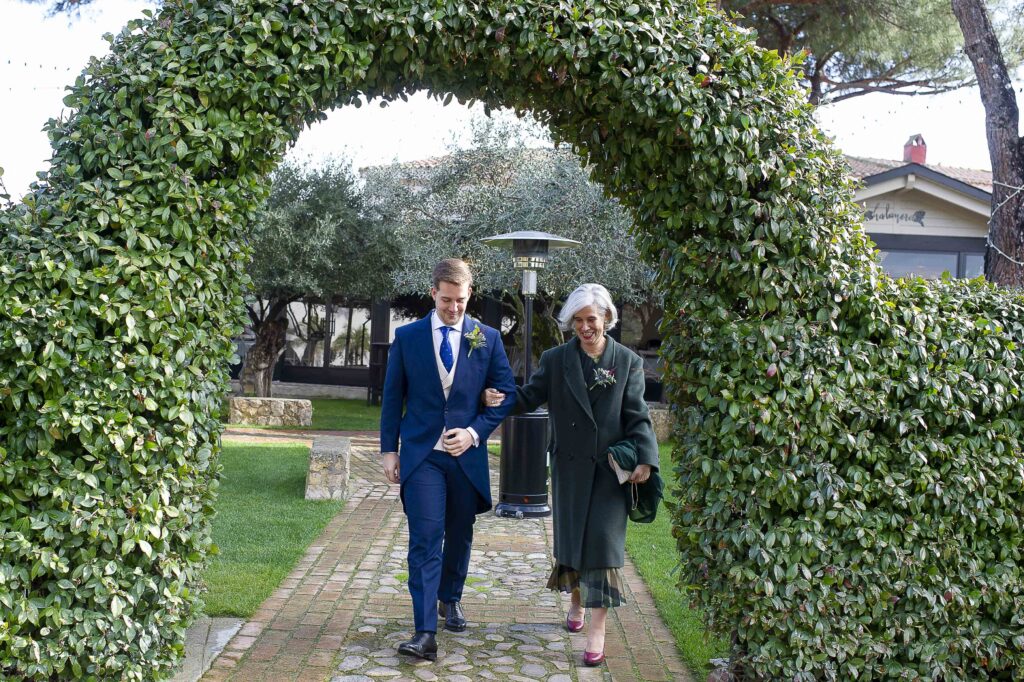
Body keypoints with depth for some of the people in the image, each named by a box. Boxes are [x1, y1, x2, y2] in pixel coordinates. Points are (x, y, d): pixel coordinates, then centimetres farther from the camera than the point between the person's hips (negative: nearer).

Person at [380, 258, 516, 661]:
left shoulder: (488, 339, 1)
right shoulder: (407, 336, 0)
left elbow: (506, 395, 3)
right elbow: (392, 397, 4)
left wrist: (474, 432, -9)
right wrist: (389, 449, 1)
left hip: (467, 454, 2)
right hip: (422, 454, -2)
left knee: (460, 535, 16)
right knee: (425, 540, -9)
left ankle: (450, 599, 40)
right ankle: (425, 633, -9)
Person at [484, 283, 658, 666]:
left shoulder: (628, 362, 1)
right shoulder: (556, 360, 4)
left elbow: (637, 416, -2)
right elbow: (530, 397, -2)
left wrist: (645, 458, -15)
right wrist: (501, 398, -24)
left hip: (612, 467, -2)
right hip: (570, 466, 2)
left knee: (604, 539, -6)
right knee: (570, 536, 13)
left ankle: (597, 629, -2)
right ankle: (576, 602, 39)